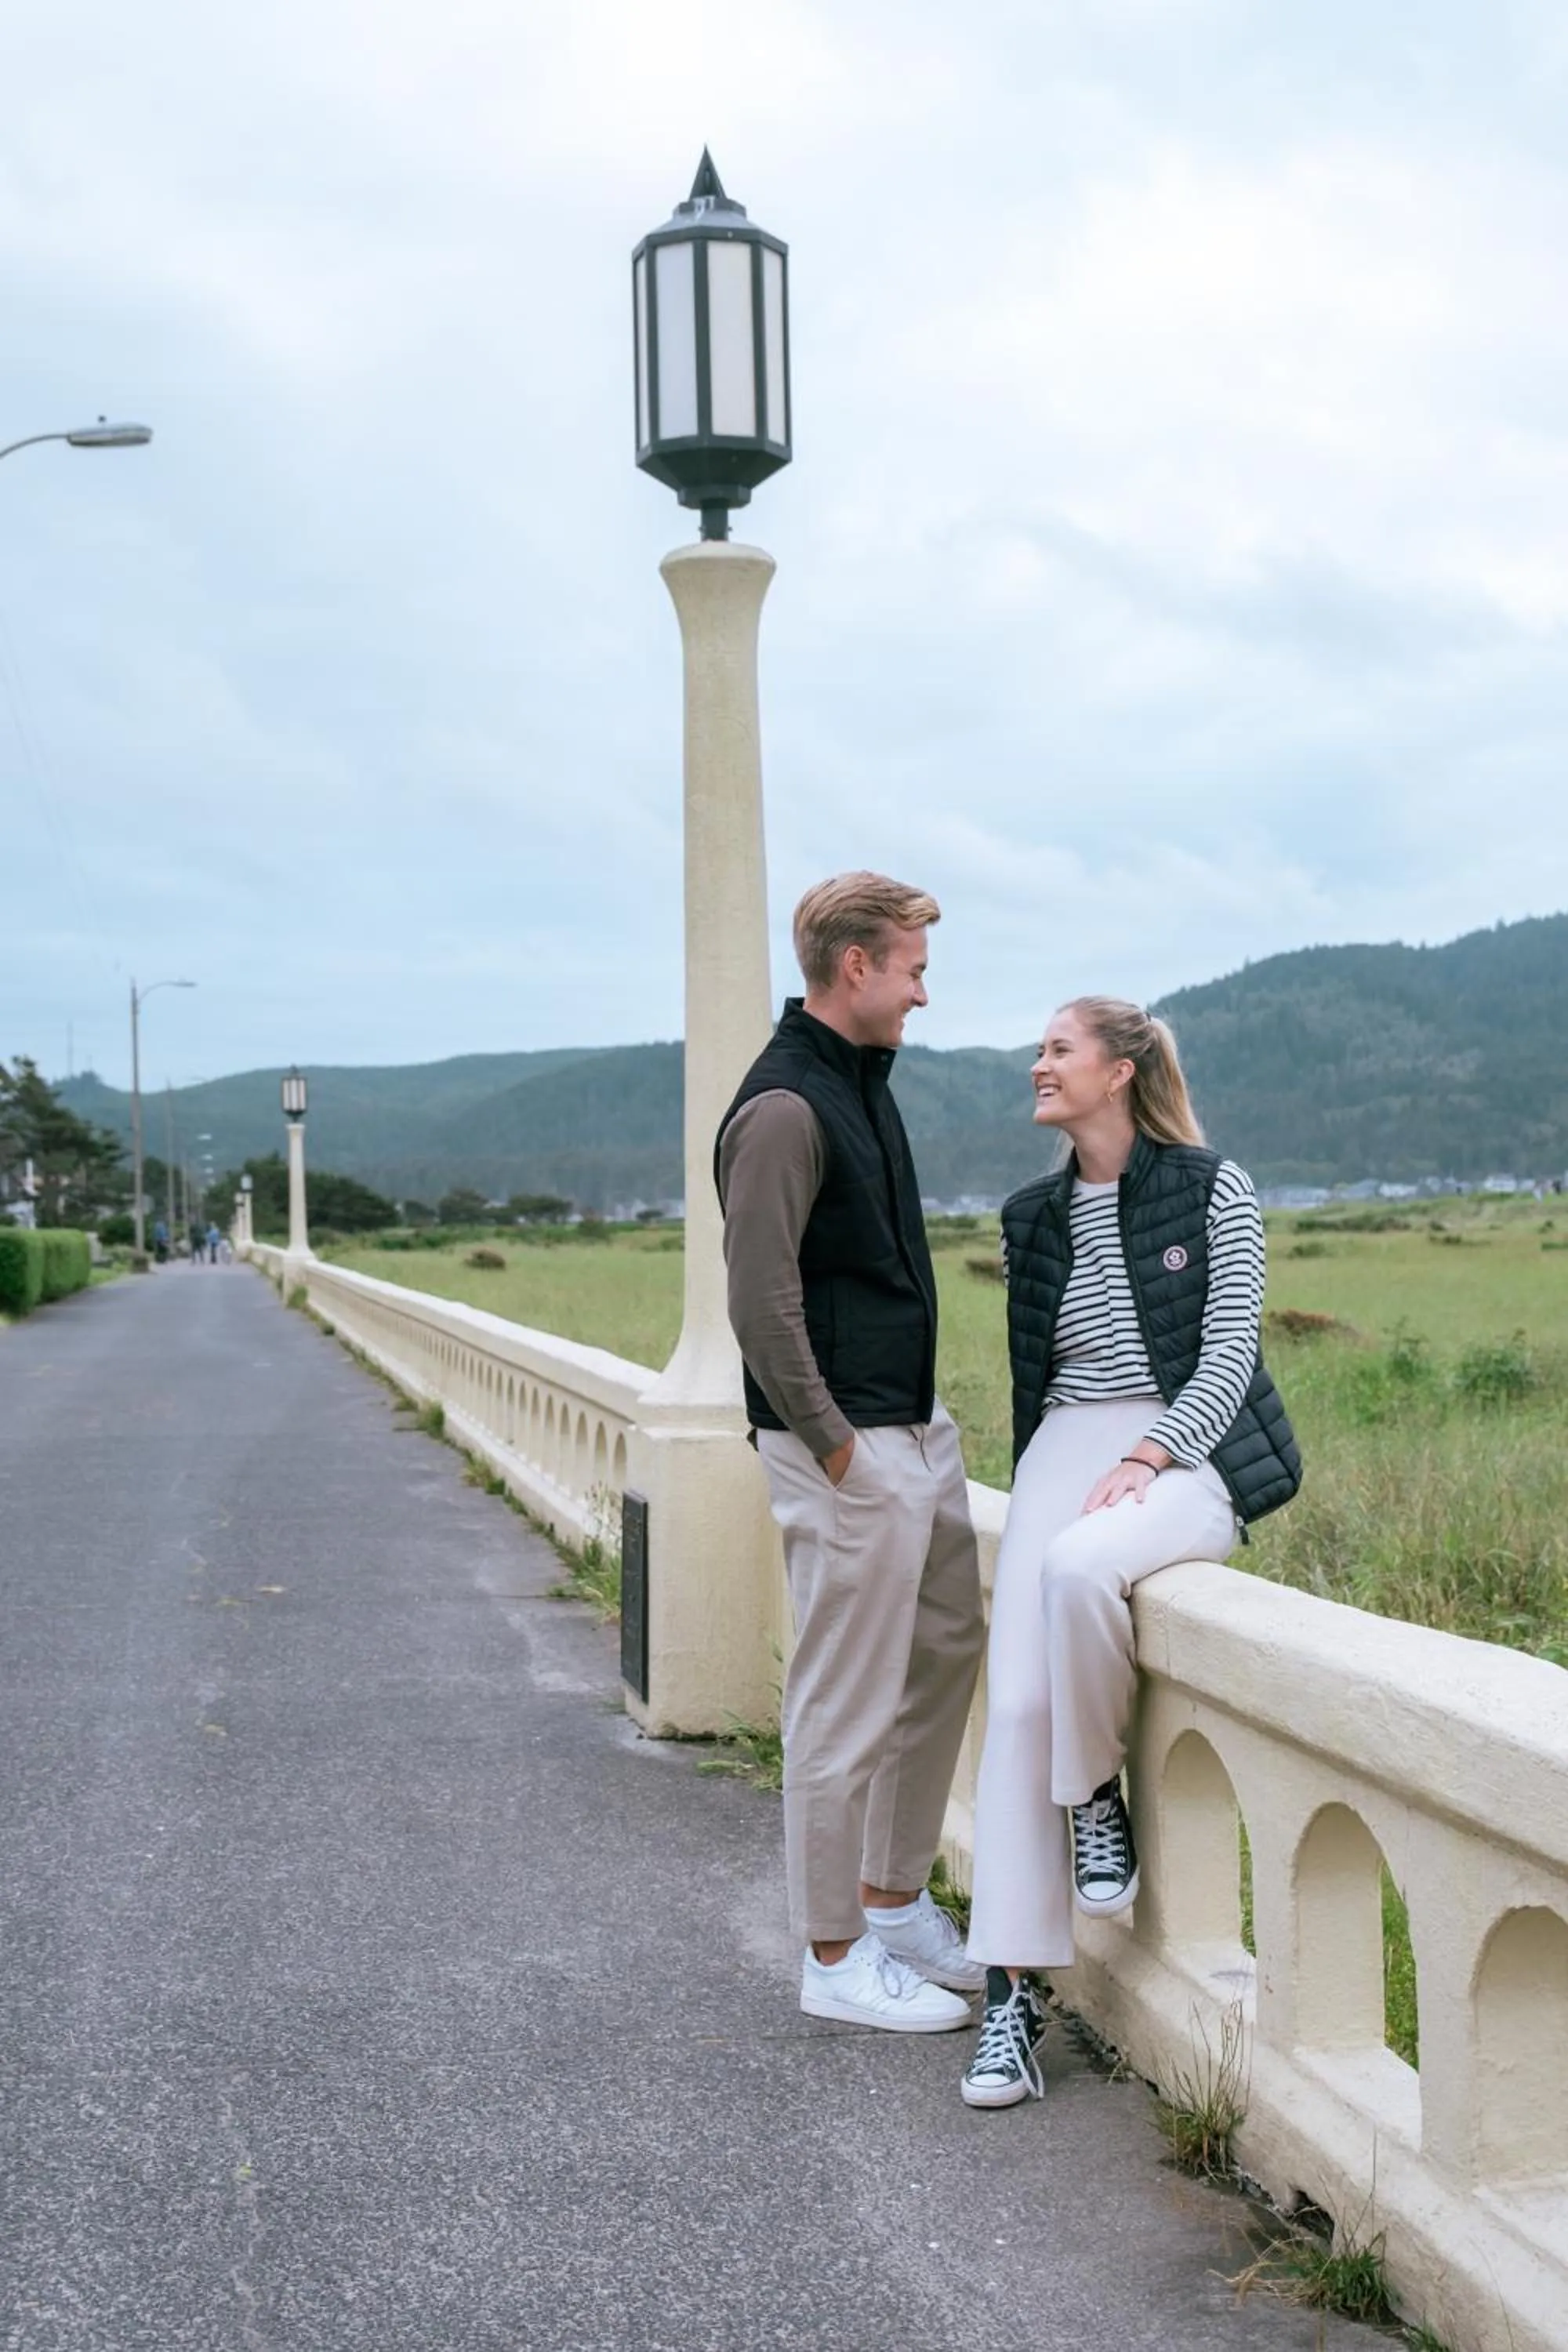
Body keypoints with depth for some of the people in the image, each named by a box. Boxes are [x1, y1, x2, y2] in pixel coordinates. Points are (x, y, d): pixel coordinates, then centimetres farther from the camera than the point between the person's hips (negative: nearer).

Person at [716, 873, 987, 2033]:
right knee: (847, 1705, 0)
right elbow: (762, 1306, -22)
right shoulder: (783, 1110, -18)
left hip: (920, 1429, 10)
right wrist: (835, 1448, -17)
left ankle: (896, 1900, 32)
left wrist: (916, 1421, 18)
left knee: (947, 1652, 17)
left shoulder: (865, 1079, 13)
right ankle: (835, 1958, 13)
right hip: (849, 1451, -10)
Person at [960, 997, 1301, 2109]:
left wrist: (1146, 1458, -17)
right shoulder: (1034, 1217, 15)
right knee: (1017, 1700, -15)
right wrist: (1040, 1486, 12)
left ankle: (1100, 1796, -10)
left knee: (1080, 1564, -38)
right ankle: (1012, 1995, -12)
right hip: (1064, 1451, 4)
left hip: (1187, 1452, -4)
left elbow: (1229, 1350, -6)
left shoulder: (1214, 1189, 0)